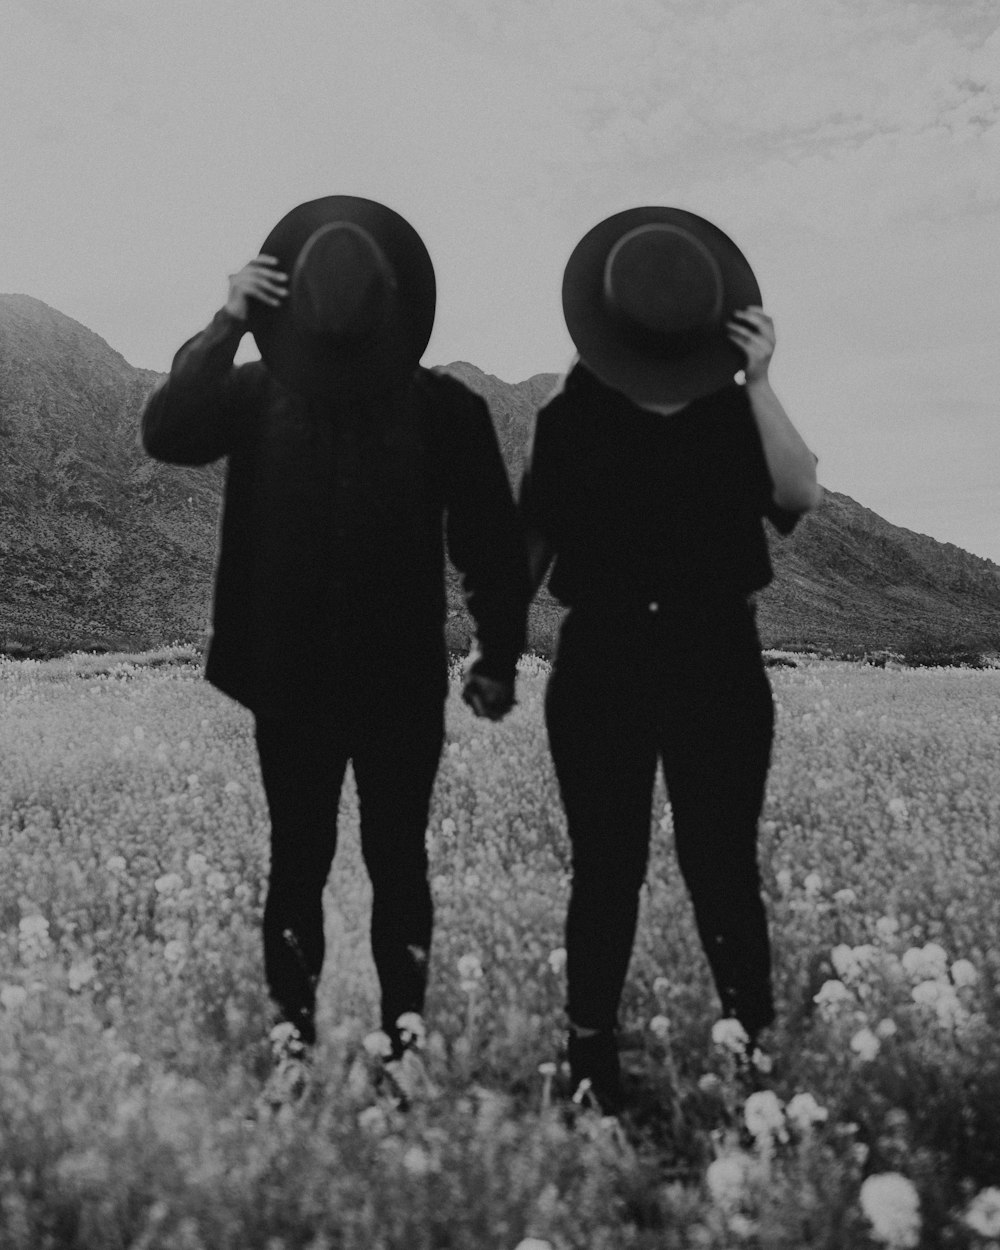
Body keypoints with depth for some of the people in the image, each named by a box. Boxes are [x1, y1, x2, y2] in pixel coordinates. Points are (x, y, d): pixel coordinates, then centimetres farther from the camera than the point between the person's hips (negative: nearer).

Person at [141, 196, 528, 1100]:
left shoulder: (444, 409, -7)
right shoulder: (258, 394, -3)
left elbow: (491, 537, -1)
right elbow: (166, 434, -21)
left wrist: (499, 654, 1)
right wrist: (226, 326, -24)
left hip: (403, 684, -1)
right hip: (292, 682, 1)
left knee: (399, 862, 8)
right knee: (298, 862, 9)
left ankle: (406, 1037, 22)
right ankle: (294, 1037, 23)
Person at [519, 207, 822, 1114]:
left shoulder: (737, 412, 2)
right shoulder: (572, 417, 2)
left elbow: (801, 496, -14)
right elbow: (534, 538, 7)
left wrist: (759, 383, -20)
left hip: (716, 668, 0)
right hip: (602, 666, 1)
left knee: (723, 870, -1)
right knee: (606, 872, 6)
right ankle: (591, 1070, 20)